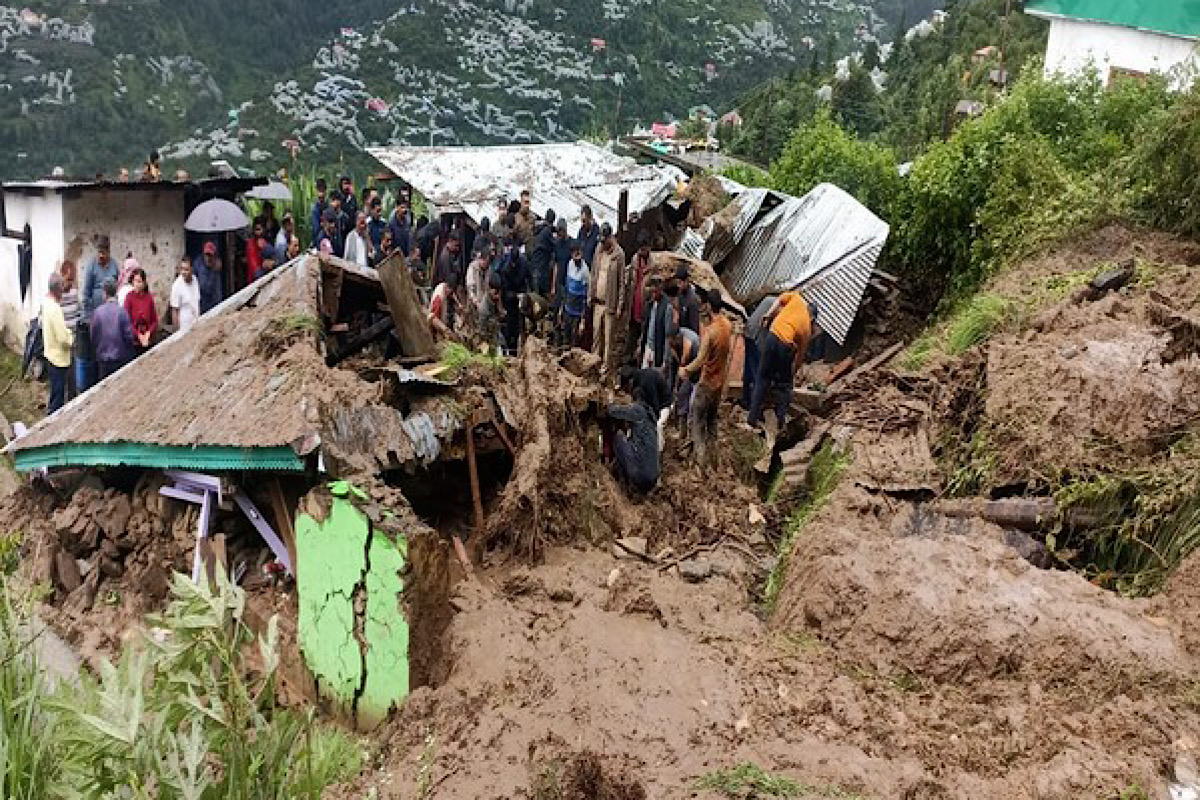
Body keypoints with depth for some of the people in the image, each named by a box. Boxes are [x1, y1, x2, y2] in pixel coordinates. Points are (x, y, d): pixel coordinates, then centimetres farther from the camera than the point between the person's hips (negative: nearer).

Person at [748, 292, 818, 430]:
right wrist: (793, 373, 34)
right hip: (786, 345, -1)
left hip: (772, 337, 1)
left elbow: (779, 299, 3)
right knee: (784, 384, 19)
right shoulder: (807, 329, 19)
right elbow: (800, 355, 23)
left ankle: (753, 417, 11)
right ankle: (781, 418, 16)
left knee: (762, 378, 11)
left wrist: (768, 316, 8)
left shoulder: (797, 298, 19)